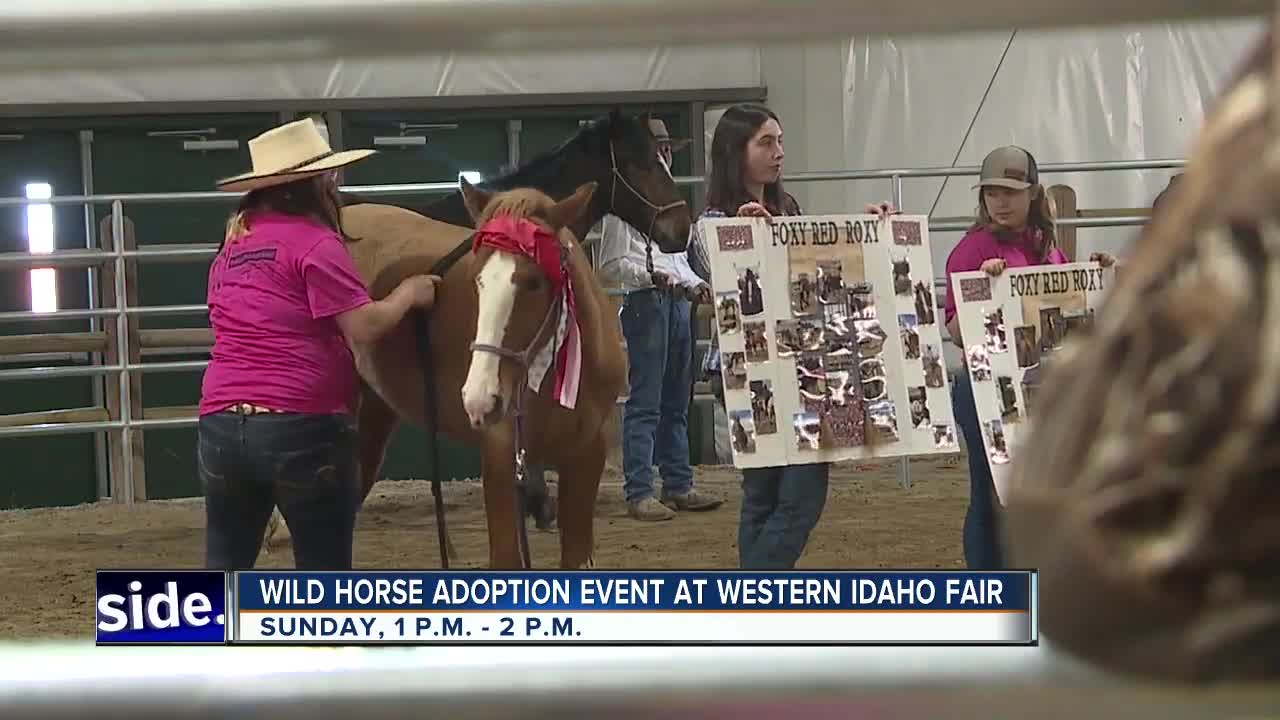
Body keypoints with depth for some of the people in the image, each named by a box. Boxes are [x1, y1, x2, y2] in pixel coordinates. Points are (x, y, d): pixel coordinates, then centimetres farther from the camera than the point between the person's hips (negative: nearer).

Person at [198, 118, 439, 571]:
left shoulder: (233, 244, 15)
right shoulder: (314, 242, -9)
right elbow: (365, 327, -13)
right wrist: (408, 294, 4)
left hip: (221, 424, 7)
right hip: (303, 427, -7)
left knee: (225, 567, 13)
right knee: (325, 571, 4)